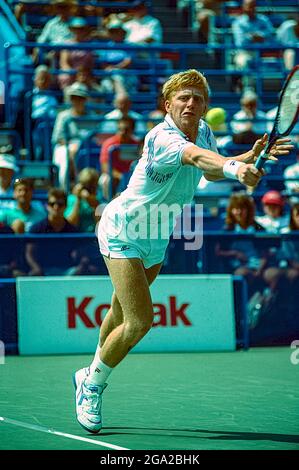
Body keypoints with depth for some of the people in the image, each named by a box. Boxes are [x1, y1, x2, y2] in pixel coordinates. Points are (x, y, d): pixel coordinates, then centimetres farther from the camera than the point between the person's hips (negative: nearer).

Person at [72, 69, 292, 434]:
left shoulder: (203, 131, -6)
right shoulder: (161, 138, -31)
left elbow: (211, 172, 11)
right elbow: (196, 157, -53)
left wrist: (252, 156, -6)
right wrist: (234, 168, -73)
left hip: (156, 239, 8)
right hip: (122, 230, -8)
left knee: (122, 313, 24)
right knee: (140, 321, -18)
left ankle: (91, 376, 46)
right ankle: (92, 386, 5)